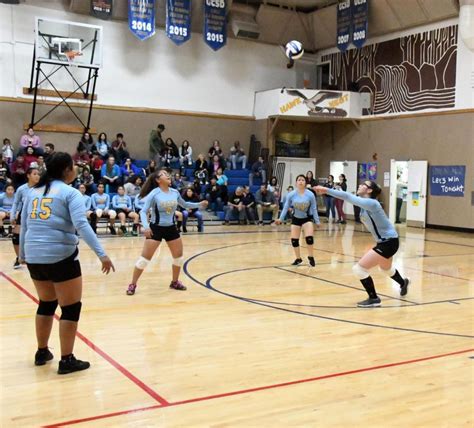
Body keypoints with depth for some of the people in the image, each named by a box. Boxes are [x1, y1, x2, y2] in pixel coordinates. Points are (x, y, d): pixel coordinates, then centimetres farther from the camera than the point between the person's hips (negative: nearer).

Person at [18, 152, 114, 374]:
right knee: (71, 308, 5)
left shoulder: (33, 191, 13)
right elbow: (81, 225, -18)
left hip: (34, 257, 7)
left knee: (46, 303, 24)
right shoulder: (70, 192, -6)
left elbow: (24, 225, 17)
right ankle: (66, 360, 8)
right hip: (60, 256, -7)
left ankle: (42, 352, 33)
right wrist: (101, 254, -21)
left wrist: (23, 254, 28)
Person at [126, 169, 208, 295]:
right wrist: (146, 226, -30)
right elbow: (143, 211, -15)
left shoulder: (175, 192, -1)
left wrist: (200, 204, 6)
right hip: (156, 228, -5)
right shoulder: (154, 194, -16)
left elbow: (185, 205, 16)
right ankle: (132, 285, 5)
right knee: (145, 258, -7)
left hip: (171, 228, 5)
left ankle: (175, 282, 29)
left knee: (179, 256, 10)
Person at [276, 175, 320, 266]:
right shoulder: (291, 194, -15)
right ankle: (298, 258, 24)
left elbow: (314, 208, -7)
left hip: (307, 218, -2)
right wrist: (281, 219, -8)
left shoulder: (310, 195, -17)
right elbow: (286, 207, -4)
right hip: (296, 219, 2)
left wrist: (317, 221, -4)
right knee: (294, 240, 3)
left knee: (309, 238, -18)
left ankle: (311, 257, 4)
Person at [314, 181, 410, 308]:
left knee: (359, 268, -14)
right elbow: (348, 197, -1)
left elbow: (348, 197, -31)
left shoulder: (370, 203, -26)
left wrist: (327, 190, -33)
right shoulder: (365, 203, 5)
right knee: (386, 269, 37)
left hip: (389, 242, -11)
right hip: (385, 241, 11)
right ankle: (403, 283, 66)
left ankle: (374, 299, 1)